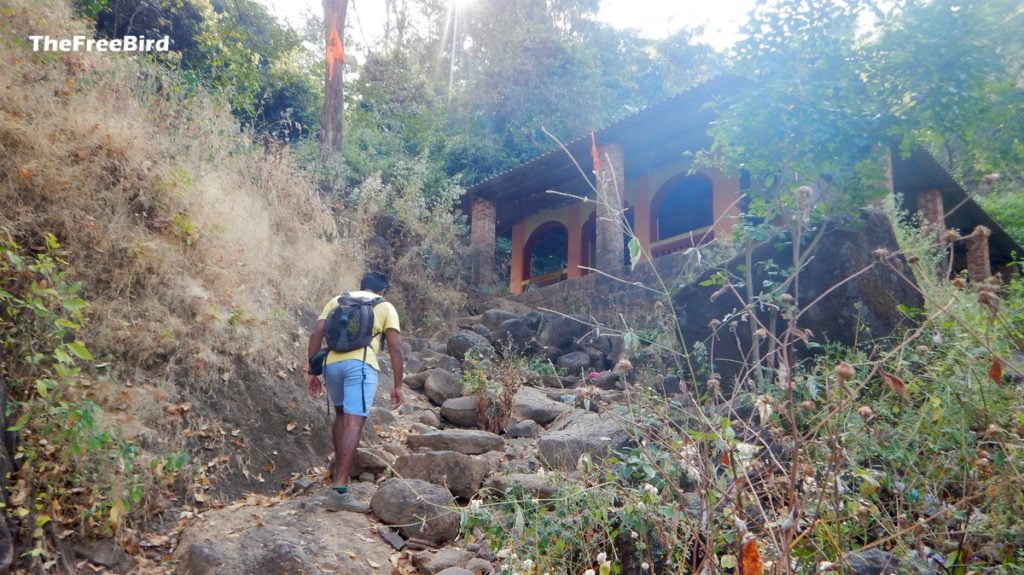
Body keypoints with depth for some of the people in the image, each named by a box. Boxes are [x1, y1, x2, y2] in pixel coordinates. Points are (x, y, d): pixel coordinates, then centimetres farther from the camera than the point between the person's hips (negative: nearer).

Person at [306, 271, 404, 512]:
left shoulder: (337, 300, 25)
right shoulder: (386, 307, 17)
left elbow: (316, 334, 12)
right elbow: (395, 348, 7)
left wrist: (313, 372, 14)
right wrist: (398, 385, 10)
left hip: (332, 362, 4)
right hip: (361, 364, -4)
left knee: (341, 414, 26)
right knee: (353, 423, -9)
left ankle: (340, 469, 36)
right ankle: (338, 490, -18)